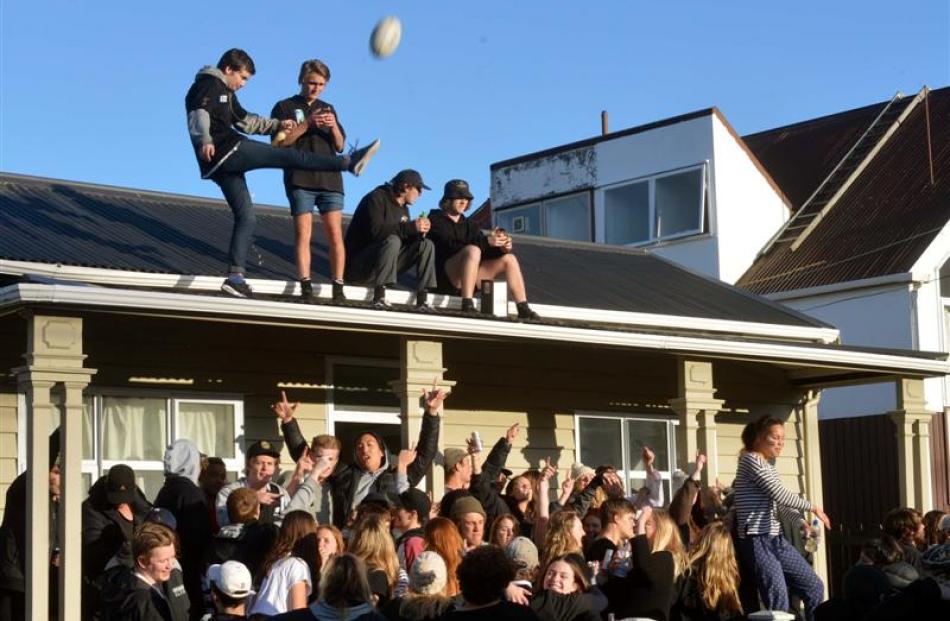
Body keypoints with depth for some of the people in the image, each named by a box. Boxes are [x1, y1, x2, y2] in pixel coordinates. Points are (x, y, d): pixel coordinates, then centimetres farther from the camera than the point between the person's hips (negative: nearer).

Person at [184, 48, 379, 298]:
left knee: (245, 216, 9)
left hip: (222, 165, 11)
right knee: (292, 156, -12)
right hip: (225, 151, -11)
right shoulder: (208, 85, -3)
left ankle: (235, 275, 3)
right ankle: (349, 162, -14)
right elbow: (198, 114, -22)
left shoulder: (225, 92, 28)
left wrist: (278, 125, 28)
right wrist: (205, 141, -39)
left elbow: (244, 121, 35)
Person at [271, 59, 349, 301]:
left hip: (330, 179, 3)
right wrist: (306, 124, -12)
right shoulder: (285, 107, 9)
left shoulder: (328, 109, 21)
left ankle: (338, 288, -6)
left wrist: (333, 127, -5)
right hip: (300, 179, -3)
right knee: (303, 233, -10)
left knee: (335, 234, -5)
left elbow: (340, 146, 15)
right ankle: (306, 286, -12)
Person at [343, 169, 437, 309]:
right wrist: (411, 227, -27)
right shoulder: (377, 198, -12)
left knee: (426, 244, -2)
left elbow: (406, 236, 10)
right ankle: (379, 296, -36)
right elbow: (376, 230, -27)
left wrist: (418, 231, -11)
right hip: (358, 265, -8)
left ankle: (422, 300, -12)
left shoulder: (403, 208, 14)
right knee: (392, 240, -33)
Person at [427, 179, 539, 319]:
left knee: (509, 259, -3)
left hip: (468, 277, 7)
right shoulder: (435, 220, 0)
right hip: (445, 277, -7)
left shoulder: (469, 225, 22)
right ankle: (467, 306, -43)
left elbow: (486, 252, 11)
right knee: (473, 250, -33)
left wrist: (501, 247, -13)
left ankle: (524, 311, -13)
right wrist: (486, 241, -28)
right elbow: (451, 245, -18)